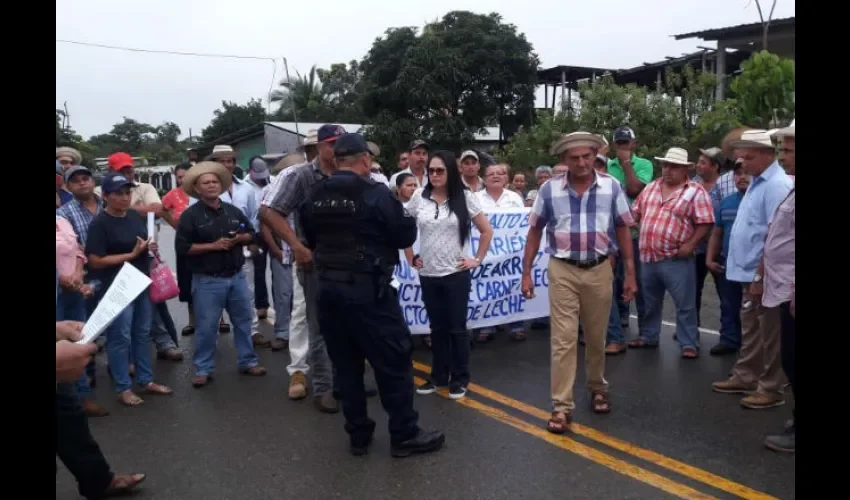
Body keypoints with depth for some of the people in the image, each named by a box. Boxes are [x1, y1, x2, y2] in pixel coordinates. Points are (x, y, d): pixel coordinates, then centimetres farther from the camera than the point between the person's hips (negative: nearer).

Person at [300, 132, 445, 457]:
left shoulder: (314, 196, 5)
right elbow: (406, 236, -7)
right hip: (368, 288, -6)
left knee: (346, 363, 13)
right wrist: (407, 219, 12)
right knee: (393, 360, 5)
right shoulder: (375, 193, -14)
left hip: (328, 287, 6)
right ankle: (404, 435, 12)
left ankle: (358, 435, 22)